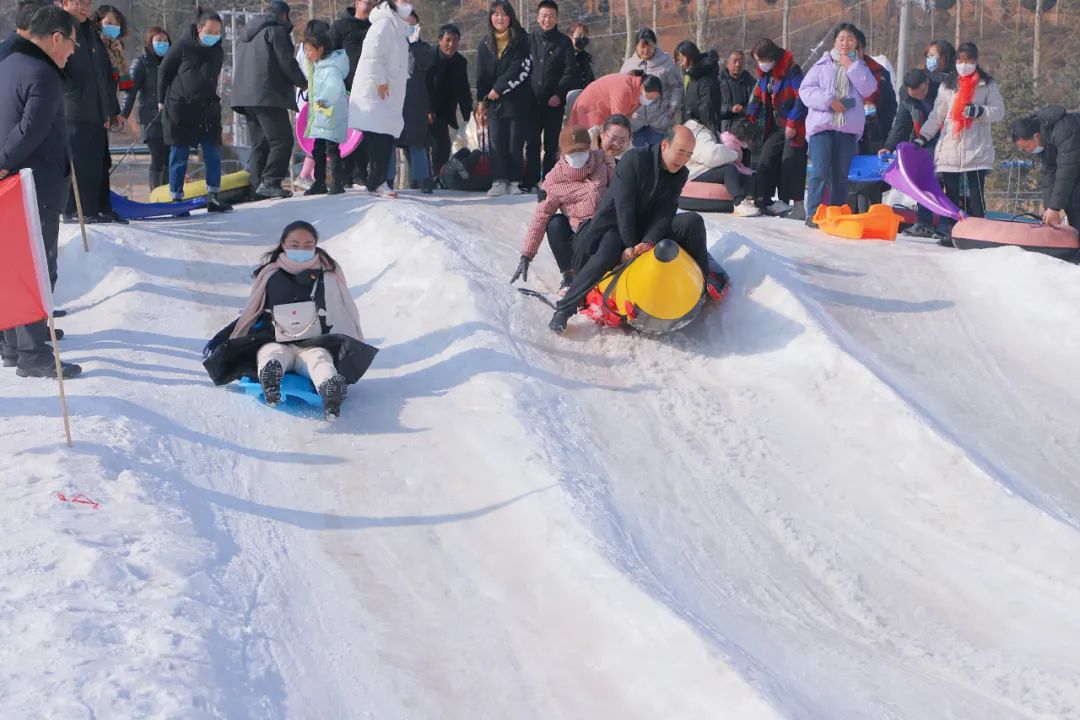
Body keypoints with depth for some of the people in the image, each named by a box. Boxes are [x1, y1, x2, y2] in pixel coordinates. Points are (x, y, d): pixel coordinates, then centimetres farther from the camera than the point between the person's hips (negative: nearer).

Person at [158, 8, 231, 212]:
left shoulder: (217, 51, 6)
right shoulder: (182, 47, -9)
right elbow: (163, 72, -1)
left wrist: (208, 98, 15)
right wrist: (163, 100, 2)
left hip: (208, 109, 4)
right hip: (180, 109, -4)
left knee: (213, 153, 0)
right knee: (179, 156, 0)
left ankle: (214, 196, 6)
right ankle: (176, 198, 6)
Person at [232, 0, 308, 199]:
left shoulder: (245, 35, 25)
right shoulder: (276, 30, -2)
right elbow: (286, 62, -9)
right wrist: (302, 82, 6)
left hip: (245, 96, 9)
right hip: (268, 96, -9)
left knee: (259, 143, 10)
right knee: (282, 140, -8)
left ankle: (257, 186, 4)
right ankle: (270, 182, -17)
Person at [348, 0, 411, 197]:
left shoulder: (397, 26, 21)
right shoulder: (385, 22, -10)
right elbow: (373, 53, -20)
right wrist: (380, 80, -20)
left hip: (389, 93, 10)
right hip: (375, 91, -10)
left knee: (386, 136, 6)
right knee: (378, 135, -12)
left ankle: (377, 180, 8)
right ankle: (377, 181, -13)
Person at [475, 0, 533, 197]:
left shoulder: (520, 40, 1)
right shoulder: (485, 44, 12)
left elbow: (520, 69, -9)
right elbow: (481, 74, 11)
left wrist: (498, 89, -11)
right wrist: (481, 101, 4)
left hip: (518, 101, -3)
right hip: (493, 102, 3)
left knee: (515, 143, -3)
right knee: (497, 143, -4)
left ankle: (514, 182, 2)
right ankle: (499, 182, -5)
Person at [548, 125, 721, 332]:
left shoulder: (680, 174, -2)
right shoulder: (634, 160, -18)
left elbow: (665, 213, -11)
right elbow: (624, 206, -21)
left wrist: (649, 241, -28)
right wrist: (630, 245, -25)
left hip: (649, 226, 5)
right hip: (615, 224, -5)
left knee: (693, 221, -15)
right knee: (605, 256, -36)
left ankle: (704, 283, 1)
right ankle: (563, 309, -26)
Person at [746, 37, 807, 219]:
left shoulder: (791, 70, -16)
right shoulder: (764, 73, 8)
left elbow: (801, 98, -20)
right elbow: (758, 96, 17)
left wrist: (793, 123, -21)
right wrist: (750, 118, 7)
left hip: (794, 127, -8)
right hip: (776, 126, 8)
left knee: (791, 162, -12)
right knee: (766, 161, 8)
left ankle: (798, 205, -10)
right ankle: (762, 200, 15)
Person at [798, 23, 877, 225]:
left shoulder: (859, 66, 15)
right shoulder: (823, 65, 8)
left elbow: (868, 89, -2)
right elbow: (805, 90, -1)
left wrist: (851, 67, -6)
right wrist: (828, 100, -13)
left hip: (848, 127, 3)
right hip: (822, 124, -3)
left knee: (841, 174, 5)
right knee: (821, 171, -11)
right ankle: (813, 214, -9)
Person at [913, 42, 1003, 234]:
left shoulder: (987, 84, 6)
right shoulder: (947, 85, 15)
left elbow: (998, 111, 1)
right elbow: (936, 115, 15)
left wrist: (979, 111, -17)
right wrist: (922, 137, 6)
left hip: (976, 152, -3)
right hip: (949, 150, 3)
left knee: (975, 195, -8)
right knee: (951, 195, 4)